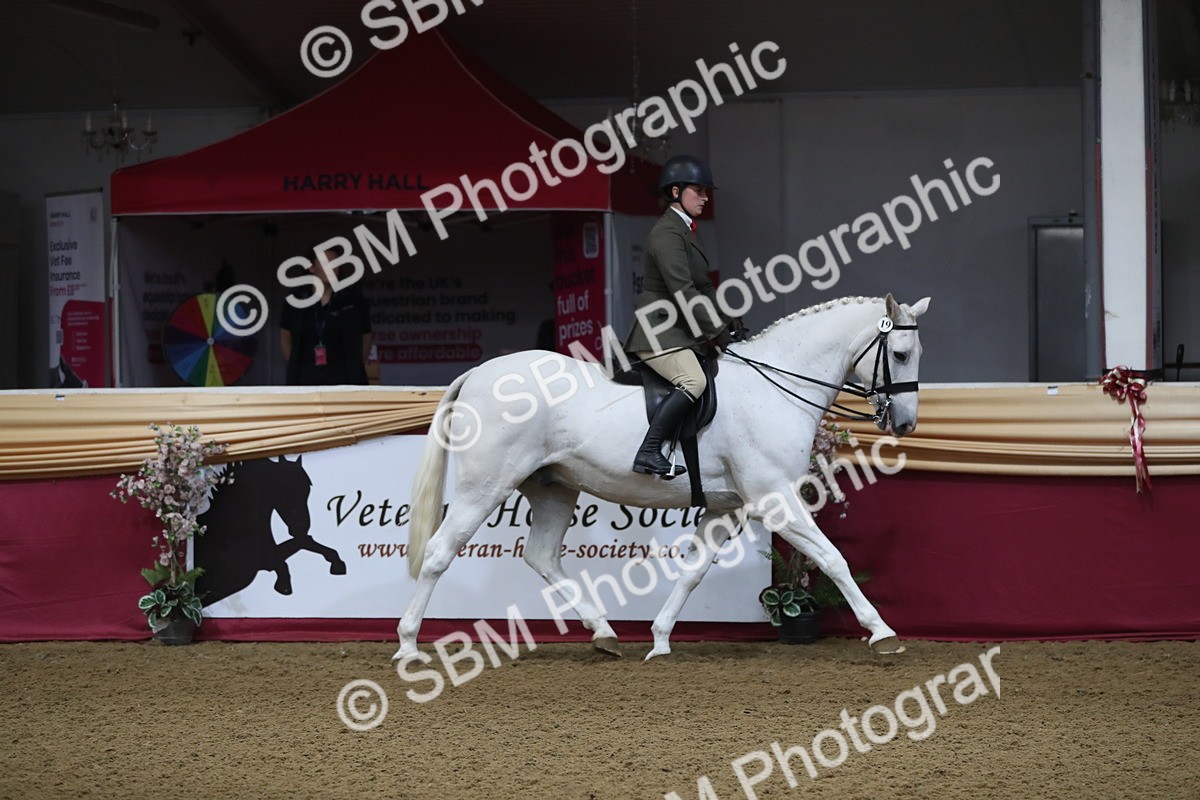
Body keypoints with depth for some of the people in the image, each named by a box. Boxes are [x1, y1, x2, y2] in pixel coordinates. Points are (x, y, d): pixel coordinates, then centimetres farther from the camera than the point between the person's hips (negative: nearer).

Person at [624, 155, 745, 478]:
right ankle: (649, 453, -32)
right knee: (694, 381, -30)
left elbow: (703, 287, 23)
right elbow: (682, 292, -22)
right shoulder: (667, 233, -14)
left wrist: (727, 320, 9)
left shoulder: (688, 232, 18)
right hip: (659, 332, -11)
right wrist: (716, 331, -21)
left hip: (681, 331, 11)